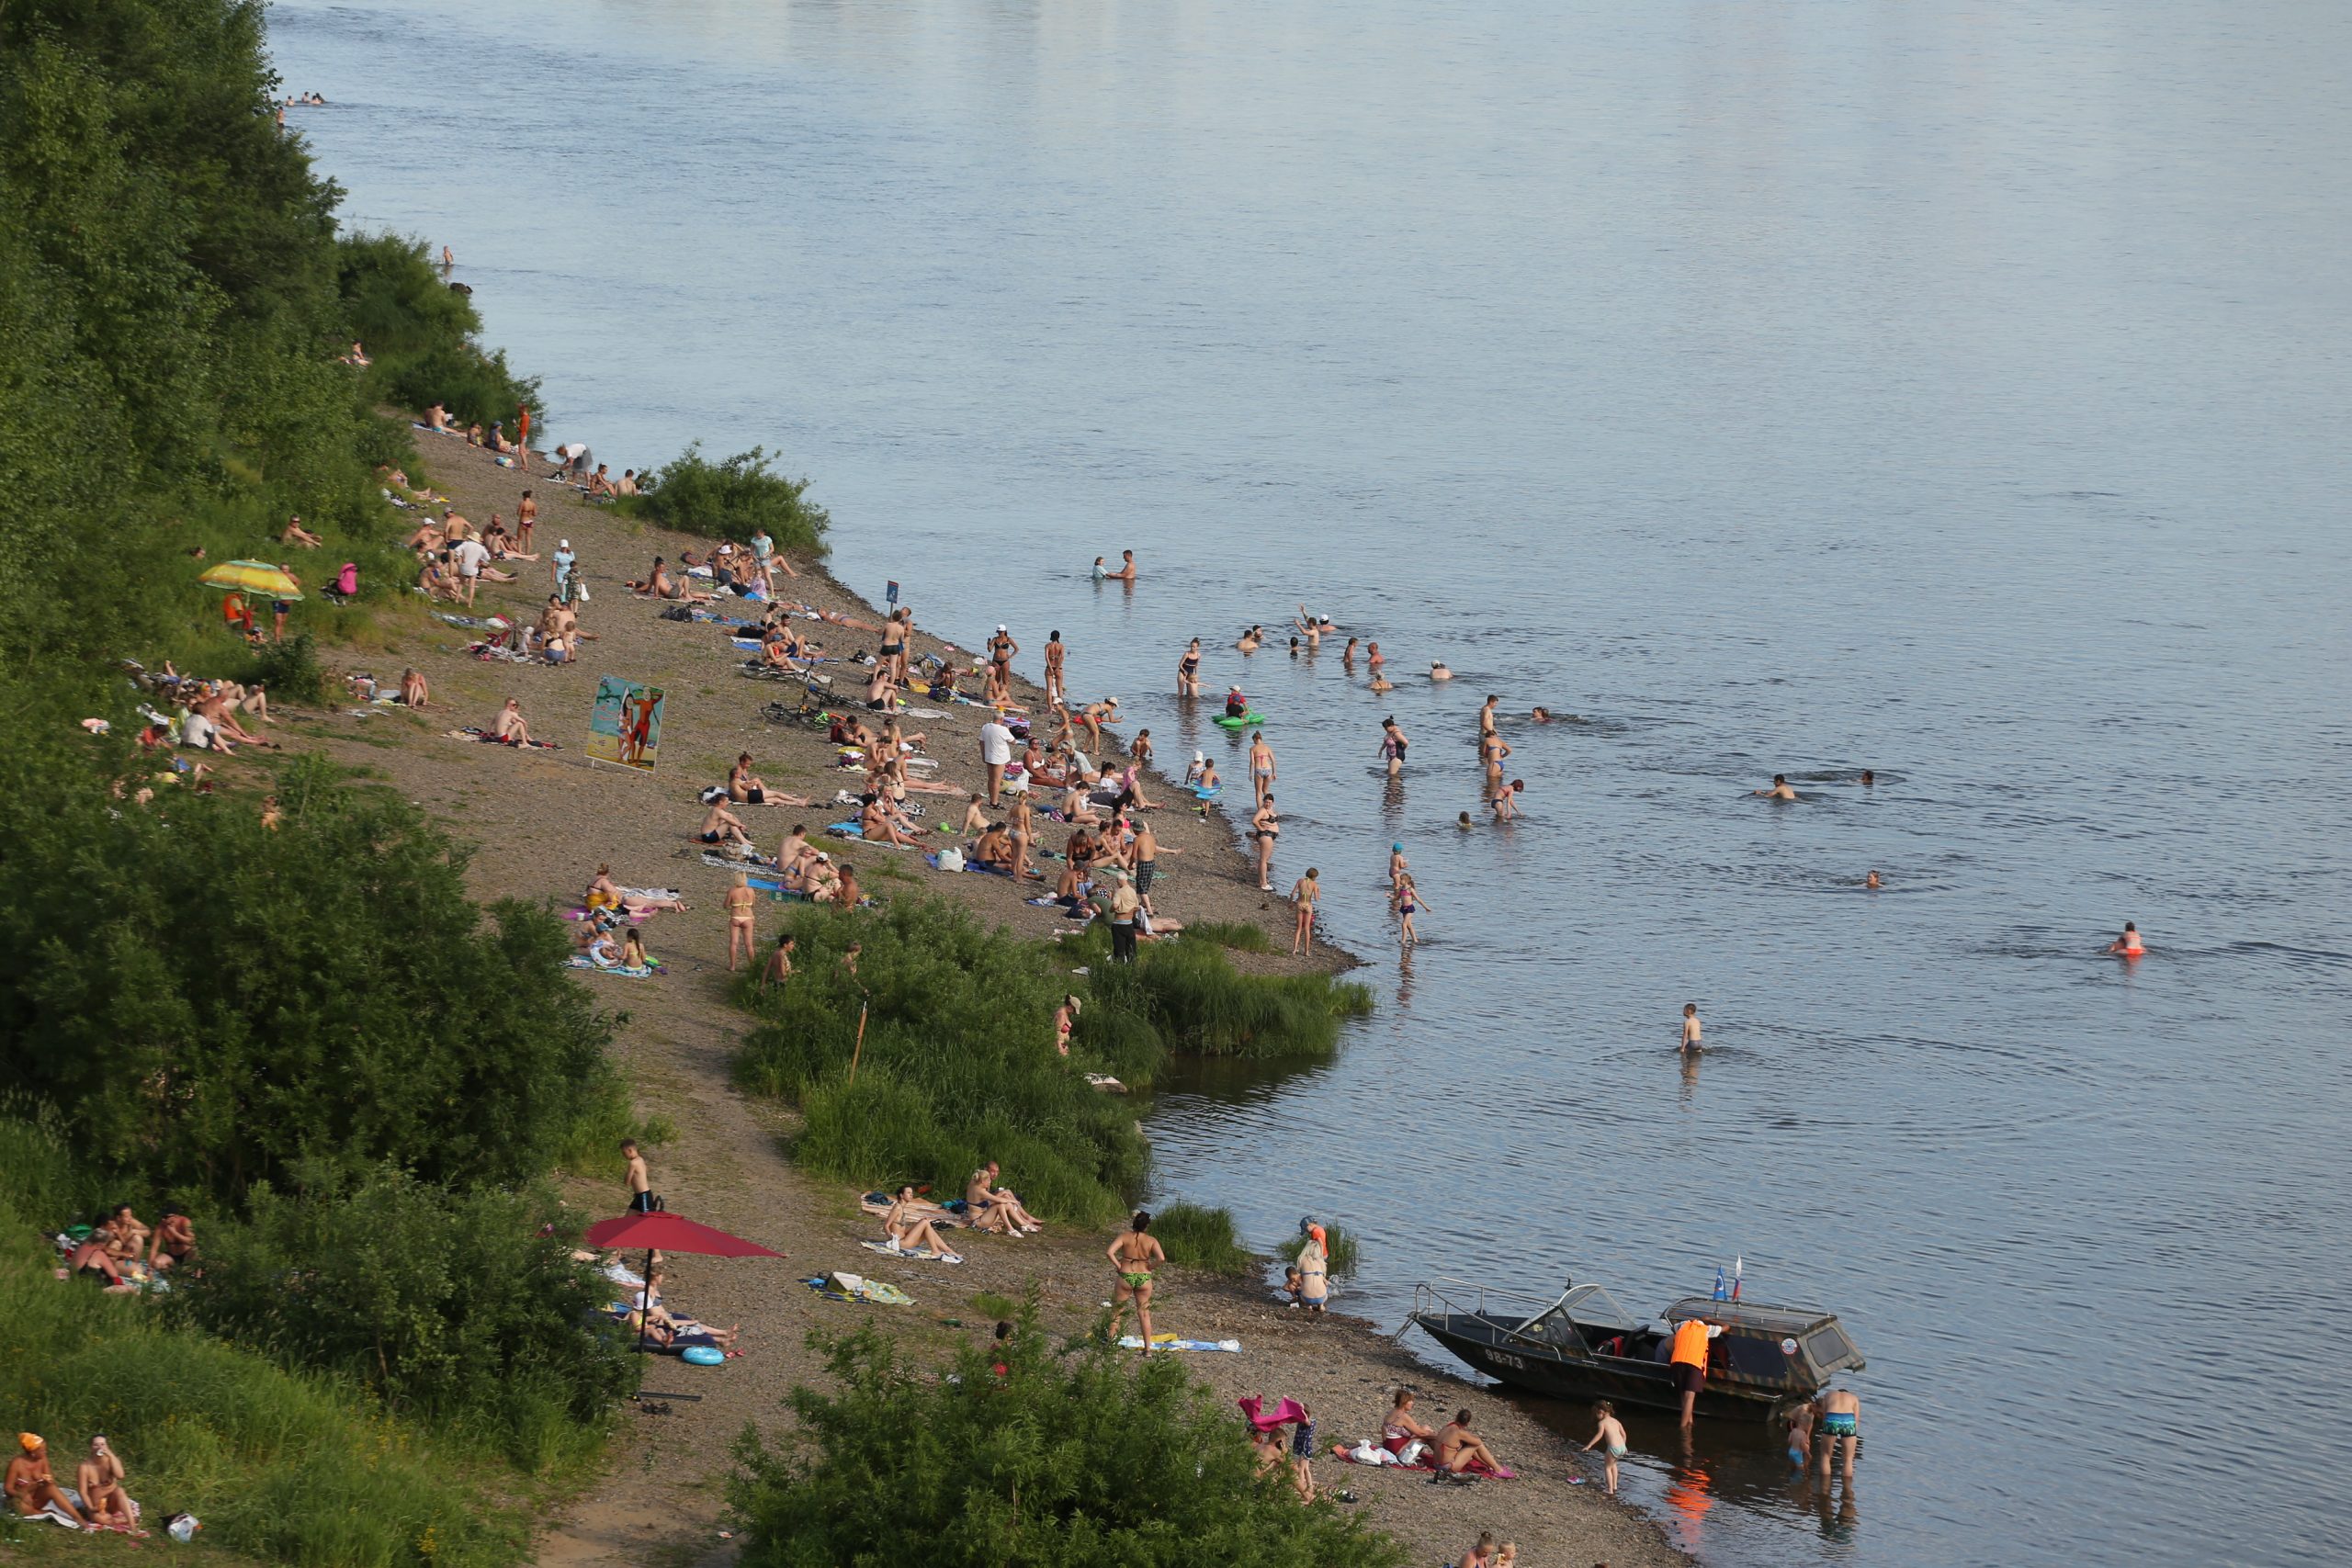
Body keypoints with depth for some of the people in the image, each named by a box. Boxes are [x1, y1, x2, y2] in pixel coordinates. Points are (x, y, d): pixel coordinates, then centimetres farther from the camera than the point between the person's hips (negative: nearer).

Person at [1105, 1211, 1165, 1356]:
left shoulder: (1124, 1236, -8)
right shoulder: (1151, 1240, -7)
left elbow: (1109, 1252, -20)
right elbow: (1161, 1258, -18)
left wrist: (1118, 1265, -8)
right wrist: (1150, 1265, -1)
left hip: (1126, 1277, -1)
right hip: (1144, 1278, 1)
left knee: (1117, 1310, 16)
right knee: (1144, 1313, 12)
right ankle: (1148, 1348, 11)